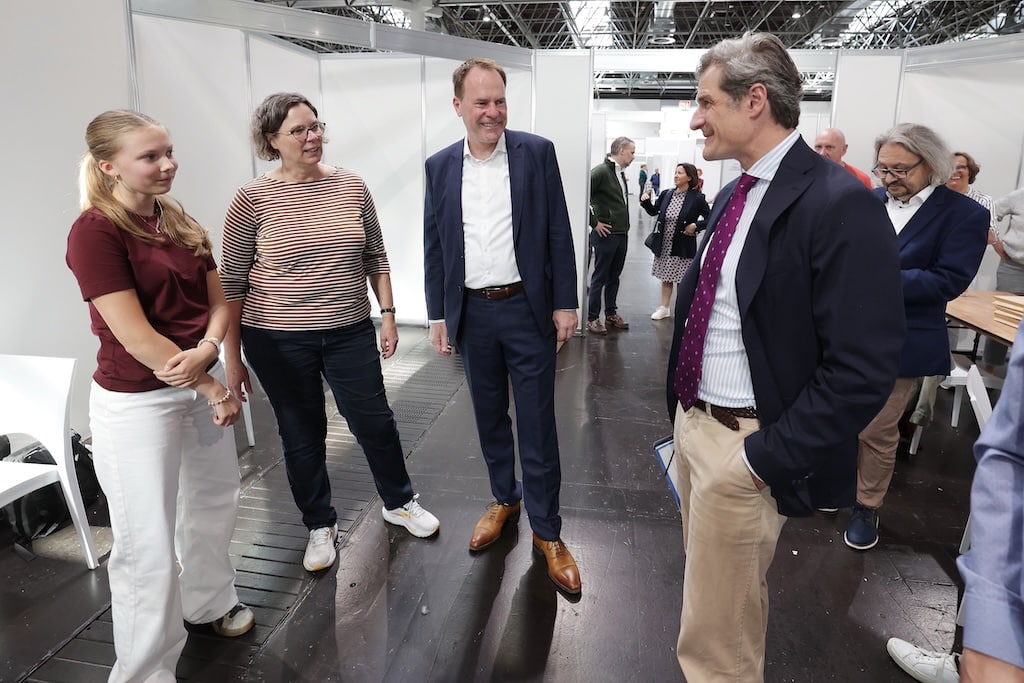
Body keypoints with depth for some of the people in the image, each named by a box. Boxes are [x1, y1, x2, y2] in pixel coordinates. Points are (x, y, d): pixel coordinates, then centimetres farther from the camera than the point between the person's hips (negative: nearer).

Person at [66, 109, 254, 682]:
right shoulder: (95, 230, -15)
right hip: (138, 402, -7)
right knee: (149, 544, 4)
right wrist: (215, 389, -15)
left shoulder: (182, 222, 6)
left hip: (203, 385, 7)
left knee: (214, 505, 21)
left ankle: (210, 602, 47)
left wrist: (207, 351, -17)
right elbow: (136, 336, -20)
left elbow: (218, 298, 4)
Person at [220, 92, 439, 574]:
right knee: (302, 435, 12)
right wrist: (232, 356, -4)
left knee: (375, 421, 11)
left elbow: (375, 256, 8)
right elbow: (232, 281, -4)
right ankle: (320, 526, 33)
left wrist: (388, 313, 3)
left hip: (350, 334, 2)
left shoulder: (352, 186, 0)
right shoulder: (253, 198, -8)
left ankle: (400, 502, 36)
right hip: (278, 341, -2)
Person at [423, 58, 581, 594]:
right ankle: (503, 499, 37)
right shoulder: (440, 165, 5)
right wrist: (438, 315, 6)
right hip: (471, 313, 3)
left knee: (537, 424, 3)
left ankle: (546, 531, 18)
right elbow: (433, 244, 8)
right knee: (489, 417, 16)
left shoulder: (537, 152, -3)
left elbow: (559, 233, -2)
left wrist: (565, 303, -5)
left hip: (528, 310, -3)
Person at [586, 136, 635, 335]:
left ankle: (611, 314, 27)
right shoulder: (601, 171, -14)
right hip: (605, 234, -8)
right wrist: (594, 222, -15)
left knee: (614, 277, 16)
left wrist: (625, 225, 13)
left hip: (622, 234, 8)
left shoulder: (620, 173, 13)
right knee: (600, 277, 1)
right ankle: (592, 318, 10)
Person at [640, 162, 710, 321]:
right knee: (666, 278, 15)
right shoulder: (666, 194, 1)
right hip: (665, 245, 4)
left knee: (682, 281, 8)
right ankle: (664, 308, 28)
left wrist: (695, 226, -17)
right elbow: (653, 211, 13)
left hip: (683, 247, -4)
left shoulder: (697, 198, -11)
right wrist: (645, 201, -4)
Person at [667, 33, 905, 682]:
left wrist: (765, 458, -20)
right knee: (709, 578, 27)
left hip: (744, 444, -8)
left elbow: (864, 368, -23)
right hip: (692, 420, 8)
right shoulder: (733, 196, 7)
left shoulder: (840, 204, -20)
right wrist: (683, 407, 10)